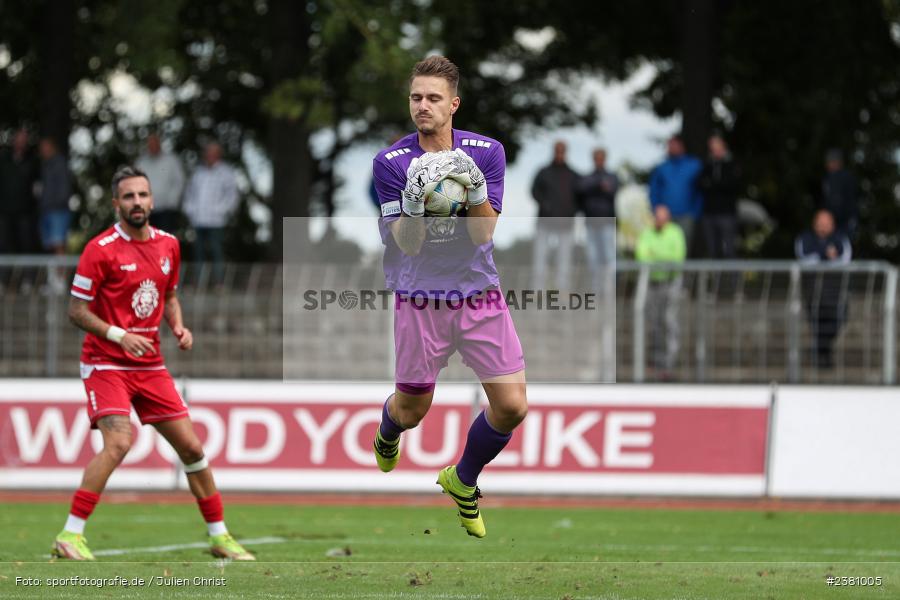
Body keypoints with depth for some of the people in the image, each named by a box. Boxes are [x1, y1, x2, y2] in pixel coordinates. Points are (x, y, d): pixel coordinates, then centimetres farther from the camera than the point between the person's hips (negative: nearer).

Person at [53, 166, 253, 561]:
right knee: (118, 443, -25)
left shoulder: (168, 245, 7)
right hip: (106, 363, -6)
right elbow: (76, 310, -10)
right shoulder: (101, 249, -12)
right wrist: (118, 335, -23)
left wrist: (179, 328, 2)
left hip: (150, 365, 6)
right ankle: (70, 536, -19)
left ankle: (219, 536, 18)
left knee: (191, 446, 5)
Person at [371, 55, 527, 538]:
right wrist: (415, 200, -30)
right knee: (411, 412, 8)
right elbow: (407, 244, -12)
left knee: (511, 406, -7)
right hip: (420, 300, -1)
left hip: (480, 296, 2)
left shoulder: (486, 152, -4)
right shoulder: (390, 163, -9)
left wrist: (475, 188, -26)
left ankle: (463, 480, 21)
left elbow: (483, 234, -9)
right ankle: (387, 432, 48)